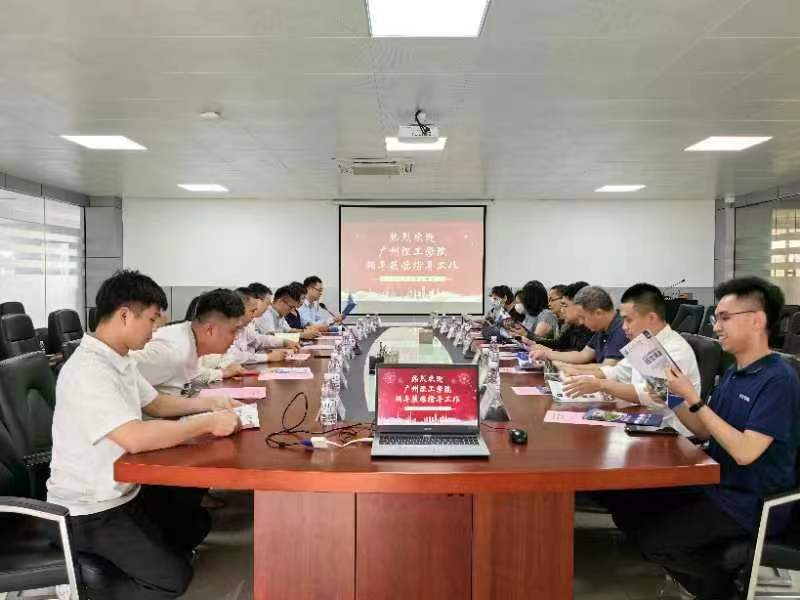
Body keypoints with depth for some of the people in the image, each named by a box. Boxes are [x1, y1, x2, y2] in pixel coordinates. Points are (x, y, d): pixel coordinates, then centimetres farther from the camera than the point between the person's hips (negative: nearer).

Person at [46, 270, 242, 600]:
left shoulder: (119, 359, 4)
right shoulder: (88, 371, -28)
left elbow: (156, 403, 19)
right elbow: (135, 438, -38)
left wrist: (208, 403, 3)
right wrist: (209, 423, -28)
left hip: (123, 491, 10)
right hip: (89, 513, -9)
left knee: (197, 523, 15)